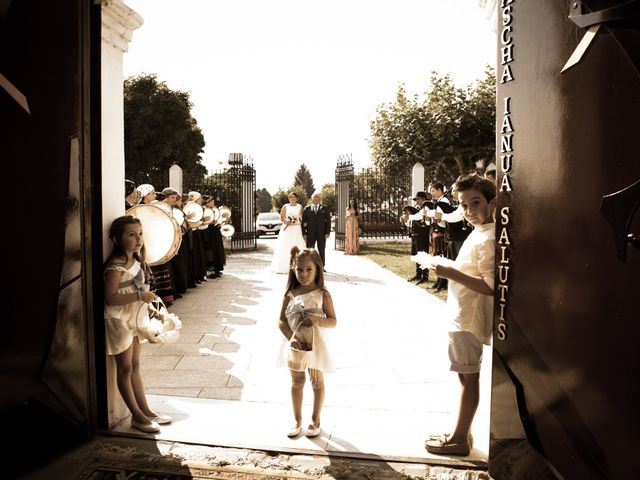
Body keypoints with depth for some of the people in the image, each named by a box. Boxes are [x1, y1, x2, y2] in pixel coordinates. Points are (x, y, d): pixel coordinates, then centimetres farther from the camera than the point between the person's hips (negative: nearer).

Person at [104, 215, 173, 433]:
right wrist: (140, 296, -29)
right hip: (118, 320, -8)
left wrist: (147, 302, 9)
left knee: (135, 366, 16)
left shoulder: (136, 261, 4)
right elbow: (110, 298, -27)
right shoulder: (115, 267, -22)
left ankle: (145, 410, 25)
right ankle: (137, 416, 15)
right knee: (125, 368, 4)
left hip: (134, 319, 8)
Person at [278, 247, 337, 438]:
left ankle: (315, 420, 32)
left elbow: (333, 321, -11)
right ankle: (297, 420, 34)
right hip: (295, 345, 2)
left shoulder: (322, 295, -12)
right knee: (297, 382, 16)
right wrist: (291, 338, -19)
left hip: (316, 345, -2)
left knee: (317, 382, 13)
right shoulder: (290, 295, -6)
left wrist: (318, 320, -30)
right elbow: (281, 321, -5)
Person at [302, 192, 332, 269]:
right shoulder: (307, 209, 6)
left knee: (321, 250, 5)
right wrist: (304, 233, -3)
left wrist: (327, 233, -5)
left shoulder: (325, 209, 6)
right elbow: (303, 221, 4)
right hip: (310, 234, 0)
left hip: (321, 233, 0)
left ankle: (322, 267, 13)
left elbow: (328, 221, 3)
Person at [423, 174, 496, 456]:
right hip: (463, 316, 10)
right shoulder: (478, 234, 11)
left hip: (469, 319, -10)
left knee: (468, 378, 2)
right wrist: (451, 269, 7)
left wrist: (451, 273, -25)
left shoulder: (488, 239, -19)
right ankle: (463, 433, 29)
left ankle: (459, 440, 15)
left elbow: (491, 286, -26)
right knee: (467, 377, 16)